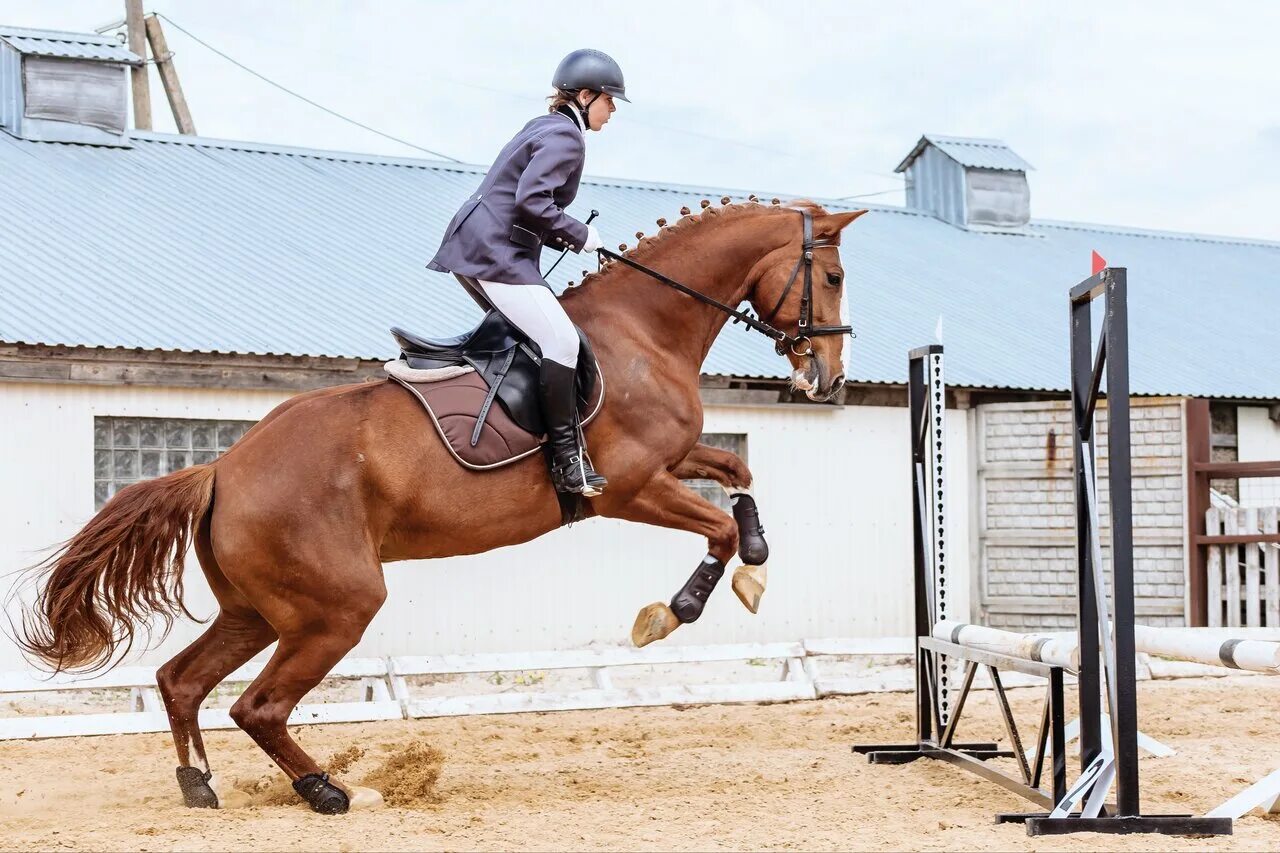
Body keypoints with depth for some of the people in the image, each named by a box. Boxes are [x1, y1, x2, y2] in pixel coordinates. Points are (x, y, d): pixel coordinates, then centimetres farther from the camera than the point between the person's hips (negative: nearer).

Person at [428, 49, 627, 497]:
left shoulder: (545, 128, 21)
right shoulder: (566, 137, -10)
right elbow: (531, 201, -23)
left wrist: (571, 238, 13)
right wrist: (580, 235, -11)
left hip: (475, 246, 11)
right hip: (495, 253, -11)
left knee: (543, 334, 21)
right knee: (561, 340, -18)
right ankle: (568, 460, -20)